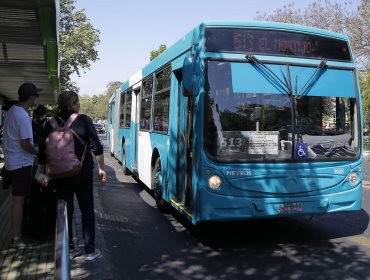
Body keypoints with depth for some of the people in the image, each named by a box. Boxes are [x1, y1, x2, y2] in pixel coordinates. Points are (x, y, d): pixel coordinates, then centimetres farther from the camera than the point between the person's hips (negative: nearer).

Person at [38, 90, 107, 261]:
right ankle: (90, 250, 9)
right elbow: (96, 147, -10)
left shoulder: (51, 124, 3)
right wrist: (101, 169, -3)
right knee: (87, 210, 8)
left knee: (65, 210, 12)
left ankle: (69, 248, 19)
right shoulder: (83, 121, -6)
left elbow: (43, 153, 3)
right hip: (82, 172, -3)